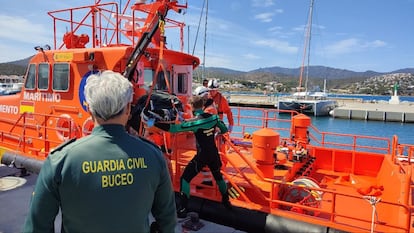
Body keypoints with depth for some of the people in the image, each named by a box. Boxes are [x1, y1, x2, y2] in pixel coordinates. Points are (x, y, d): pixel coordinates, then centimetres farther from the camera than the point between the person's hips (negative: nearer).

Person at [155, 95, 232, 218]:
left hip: (202, 156, -6)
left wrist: (155, 123, -16)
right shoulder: (213, 117, -3)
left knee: (185, 179, 3)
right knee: (218, 176, 28)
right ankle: (226, 201, 39)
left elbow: (174, 128, -20)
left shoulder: (194, 122, -18)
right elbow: (224, 130, 8)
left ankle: (182, 209, 0)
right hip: (214, 154, 6)